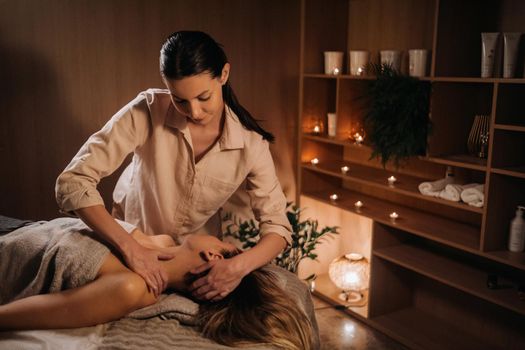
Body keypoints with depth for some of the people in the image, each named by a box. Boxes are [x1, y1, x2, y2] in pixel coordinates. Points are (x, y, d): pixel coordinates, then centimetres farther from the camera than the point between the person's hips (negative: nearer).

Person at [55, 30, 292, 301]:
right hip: (131, 236, 0)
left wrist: (240, 266, -41)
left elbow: (277, 227, -21)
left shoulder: (249, 143, -25)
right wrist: (130, 248, -43)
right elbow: (73, 182, -33)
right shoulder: (147, 112, -30)